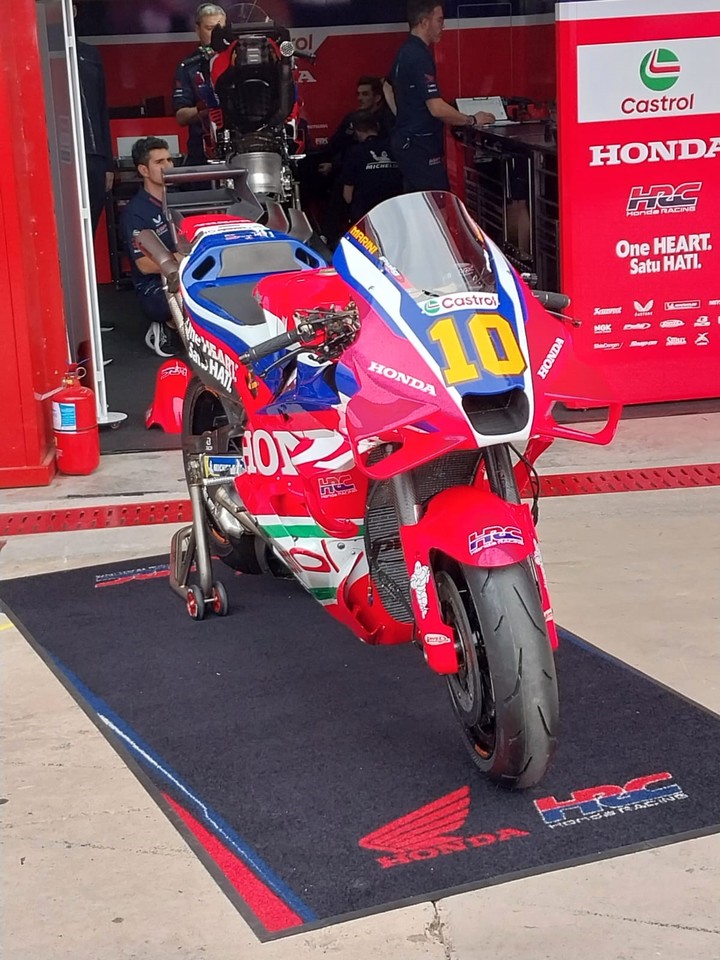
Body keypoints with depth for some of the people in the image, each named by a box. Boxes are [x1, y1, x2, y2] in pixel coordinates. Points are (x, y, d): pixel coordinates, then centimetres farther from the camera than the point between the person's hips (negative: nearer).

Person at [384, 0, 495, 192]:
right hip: (419, 146, -10)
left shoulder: (406, 52, 11)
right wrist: (472, 120, -12)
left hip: (408, 140, 10)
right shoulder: (419, 57, -19)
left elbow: (388, 87, 29)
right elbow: (437, 108, -25)